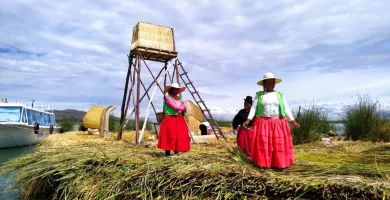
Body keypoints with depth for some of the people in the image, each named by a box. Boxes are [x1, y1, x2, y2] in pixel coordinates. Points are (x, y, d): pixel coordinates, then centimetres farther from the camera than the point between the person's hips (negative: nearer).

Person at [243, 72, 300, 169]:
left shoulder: (280, 95, 10)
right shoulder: (259, 95, 5)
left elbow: (286, 108, 7)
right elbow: (253, 108, 0)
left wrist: (292, 121, -1)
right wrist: (248, 120, -11)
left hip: (278, 123, 2)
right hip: (263, 123, -1)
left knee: (279, 144, 1)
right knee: (263, 144, -2)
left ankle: (278, 164, 10)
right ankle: (263, 164, 7)